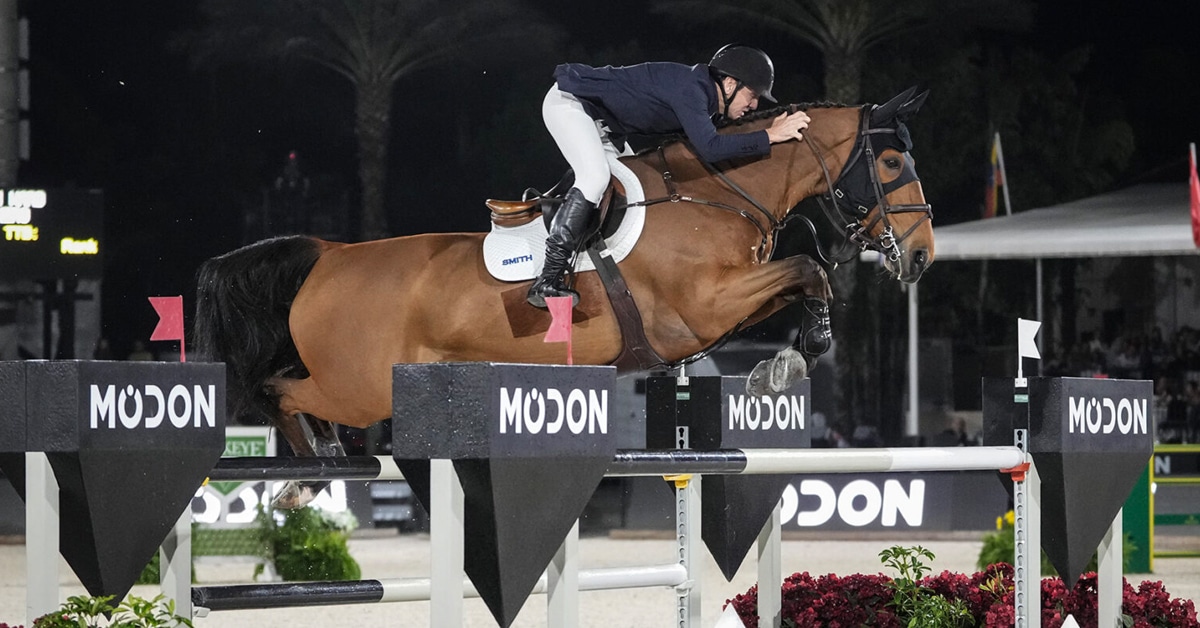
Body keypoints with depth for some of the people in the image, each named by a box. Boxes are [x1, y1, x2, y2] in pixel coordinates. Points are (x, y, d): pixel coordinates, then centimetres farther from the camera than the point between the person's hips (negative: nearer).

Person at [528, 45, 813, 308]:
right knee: (595, 177, -27)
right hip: (568, 101, -11)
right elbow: (709, 148, -38)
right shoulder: (689, 89, -28)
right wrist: (770, 136, -33)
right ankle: (546, 282, -30)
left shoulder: (703, 93, 3)